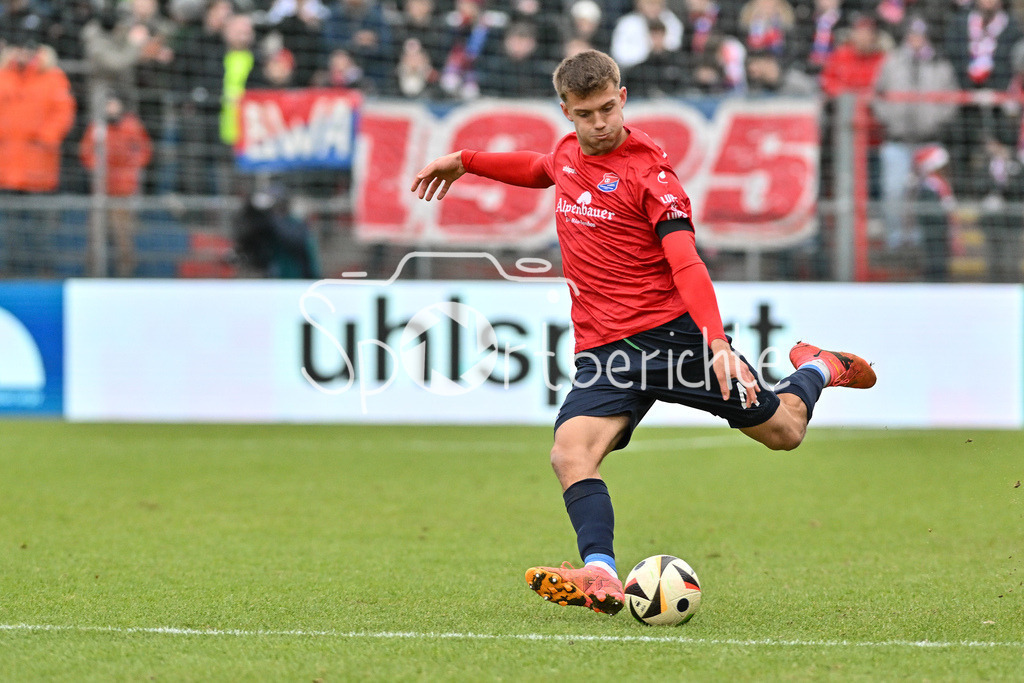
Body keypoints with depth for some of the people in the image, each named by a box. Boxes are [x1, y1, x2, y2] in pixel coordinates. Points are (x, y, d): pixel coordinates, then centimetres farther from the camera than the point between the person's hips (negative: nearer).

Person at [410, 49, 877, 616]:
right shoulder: (567, 154, 9)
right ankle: (601, 577, -37)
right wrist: (465, 161, 37)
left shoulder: (649, 170, -10)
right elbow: (540, 169, 37)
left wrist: (717, 342, -33)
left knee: (783, 431, 5)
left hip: (673, 330, -4)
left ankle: (817, 369, 39)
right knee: (570, 453, -23)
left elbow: (686, 263, -21)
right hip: (603, 350, 4)